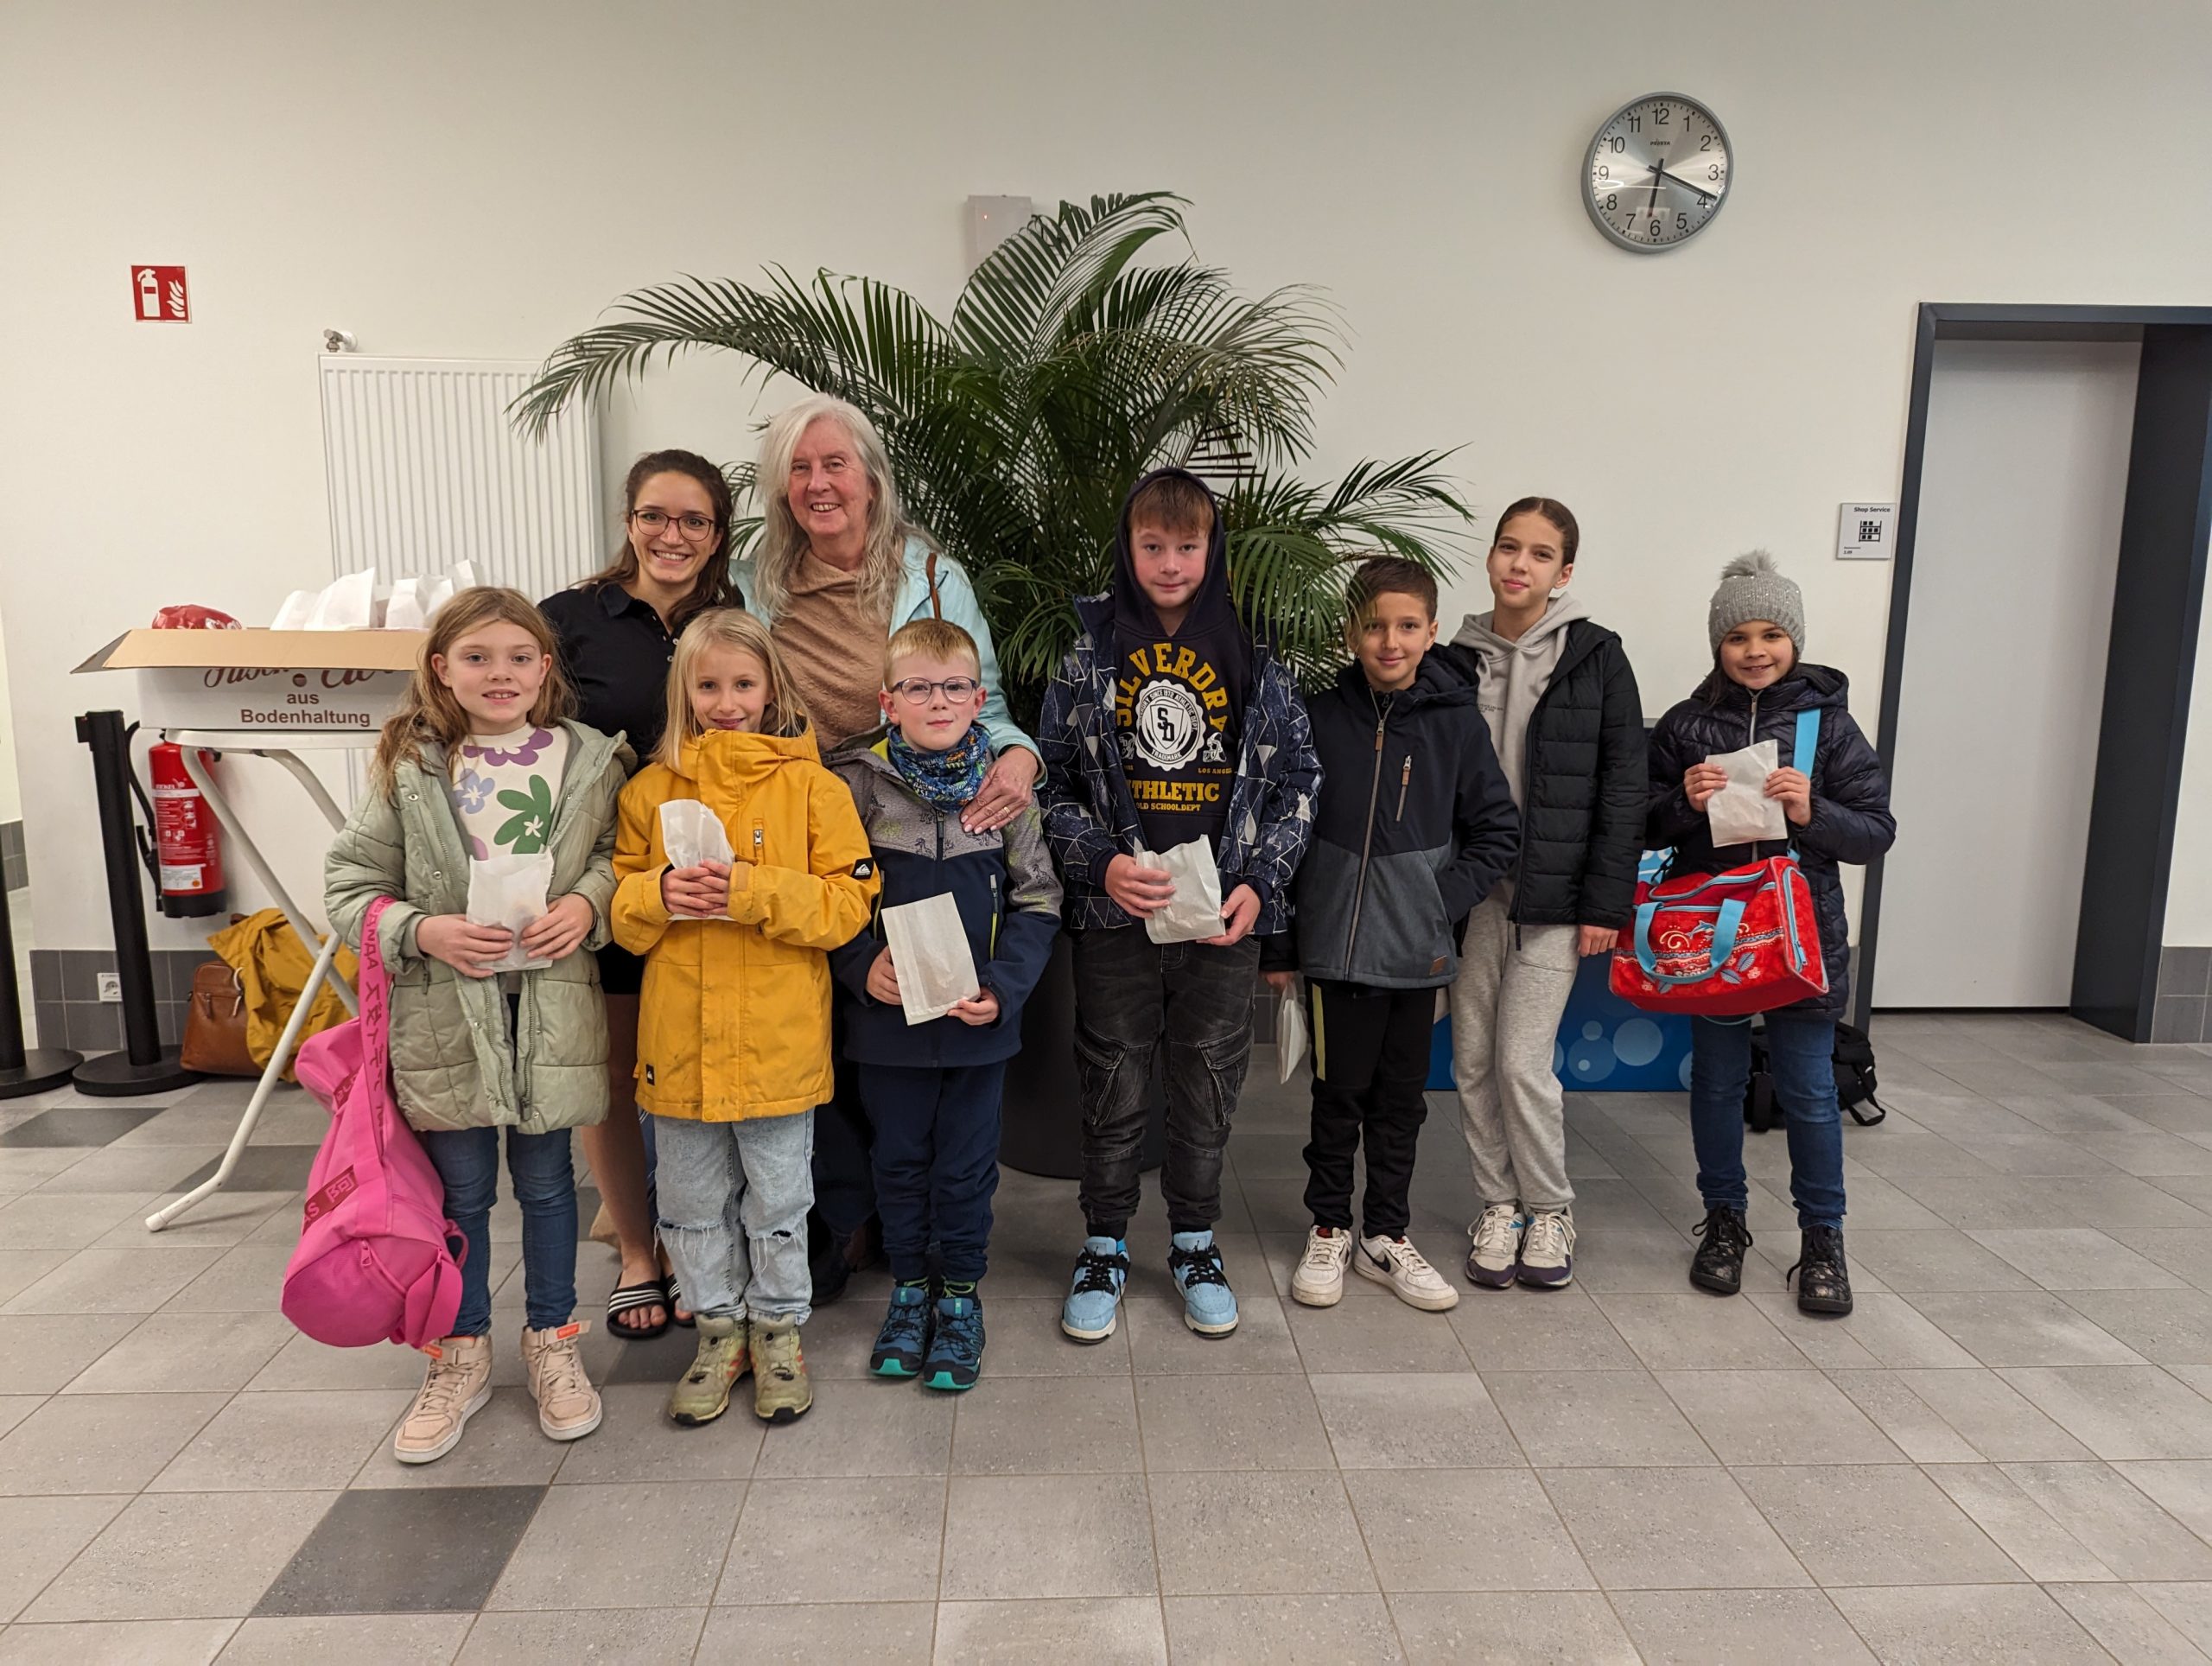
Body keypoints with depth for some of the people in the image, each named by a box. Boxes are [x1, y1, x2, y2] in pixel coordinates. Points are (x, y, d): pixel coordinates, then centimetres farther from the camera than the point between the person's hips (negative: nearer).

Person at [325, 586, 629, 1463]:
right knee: (460, 1189, 13)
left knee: (545, 1181, 13)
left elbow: (622, 855, 7)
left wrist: (587, 904, -12)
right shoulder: (408, 771, -3)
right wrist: (423, 932, -15)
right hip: (444, 1010, 0)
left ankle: (551, 1341, 32)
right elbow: (350, 883, 0)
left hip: (552, 1006, 0)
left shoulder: (590, 760, -1)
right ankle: (461, 1354, 31)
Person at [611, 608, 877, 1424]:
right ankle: (720, 1330, 35)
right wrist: (660, 894, -14)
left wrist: (755, 891, -21)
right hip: (679, 1041, 3)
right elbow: (618, 906, 7)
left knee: (777, 1199, 12)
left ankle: (777, 1329, 32)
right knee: (692, 1200, 16)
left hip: (778, 1041, -3)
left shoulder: (810, 785, -4)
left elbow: (848, 902, -10)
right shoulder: (650, 789, 6)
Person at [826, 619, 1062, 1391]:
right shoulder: (856, 783, -5)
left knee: (967, 1163, 11)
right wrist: (862, 966, -15)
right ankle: (909, 1289, 35)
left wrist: (1004, 986, -11)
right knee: (899, 1159, 15)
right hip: (888, 1013, 0)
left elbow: (1037, 899, 0)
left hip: (979, 1019, 0)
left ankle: (960, 1295, 31)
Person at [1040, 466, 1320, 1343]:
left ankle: (1195, 1244, 32)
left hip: (1224, 918, 1)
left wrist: (1257, 883, -6)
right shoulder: (1087, 661, 2)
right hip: (1115, 918, -1)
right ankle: (1104, 1247, 29)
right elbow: (1051, 786, 3)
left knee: (1209, 1090, 12)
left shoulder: (1257, 665, 3)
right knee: (1113, 1091, 10)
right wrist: (1102, 863, -12)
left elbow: (1299, 785, 6)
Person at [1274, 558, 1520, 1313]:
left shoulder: (1457, 721, -2)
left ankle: (1385, 1237, 29)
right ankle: (1329, 1230, 27)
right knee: (1338, 1095, 10)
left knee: (1401, 1100, 13)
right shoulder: (1320, 717, -5)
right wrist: (1276, 943, -1)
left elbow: (1497, 830, 4)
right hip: (1336, 944, -1)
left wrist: (1444, 900, -7)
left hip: (1419, 951, 1)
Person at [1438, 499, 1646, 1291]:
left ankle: (1550, 1210, 18)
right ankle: (1498, 1206, 26)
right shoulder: (1457, 661, 6)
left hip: (1553, 896, -3)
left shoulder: (1597, 658, -2)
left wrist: (1606, 902, -8)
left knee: (1523, 1061, -5)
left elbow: (1622, 789, -4)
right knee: (1473, 1061, 8)